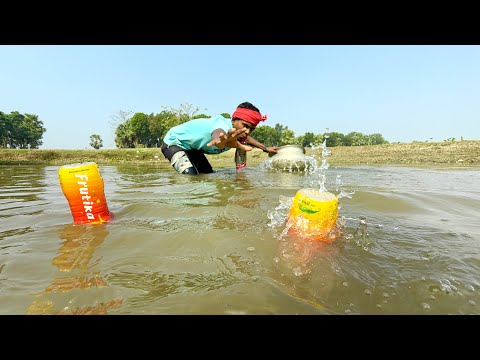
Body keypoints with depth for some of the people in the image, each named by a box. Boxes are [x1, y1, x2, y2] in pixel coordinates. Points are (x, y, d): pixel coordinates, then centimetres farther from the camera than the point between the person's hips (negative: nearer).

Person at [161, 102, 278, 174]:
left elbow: (245, 138, 15)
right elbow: (218, 133, -64)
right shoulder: (224, 126, -37)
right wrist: (222, 141, -88)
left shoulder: (236, 133, -11)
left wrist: (266, 148, 18)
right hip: (174, 142, -8)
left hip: (193, 147, 8)